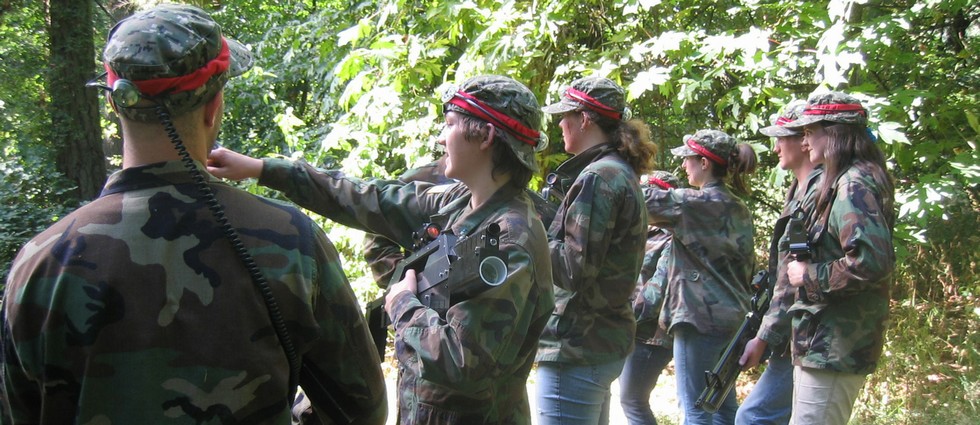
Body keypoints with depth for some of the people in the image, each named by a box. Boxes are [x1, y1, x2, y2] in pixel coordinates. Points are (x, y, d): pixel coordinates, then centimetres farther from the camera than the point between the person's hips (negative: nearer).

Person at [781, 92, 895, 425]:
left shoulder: (855, 184, -16)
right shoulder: (845, 182, 16)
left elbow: (871, 262, -28)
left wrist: (809, 276, -16)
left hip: (834, 349, -11)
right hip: (823, 345, 11)